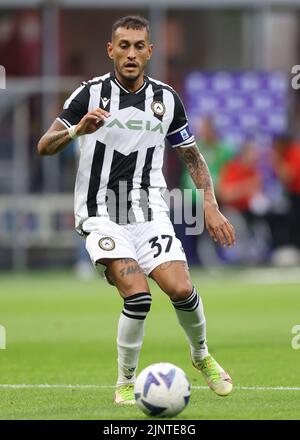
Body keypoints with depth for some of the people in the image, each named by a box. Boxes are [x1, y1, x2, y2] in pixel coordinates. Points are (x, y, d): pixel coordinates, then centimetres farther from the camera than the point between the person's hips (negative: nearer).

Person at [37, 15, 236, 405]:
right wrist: (77, 129, -27)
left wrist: (211, 207, 5)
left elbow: (192, 156, 15)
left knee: (181, 289, -14)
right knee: (138, 297, -21)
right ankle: (126, 383, -1)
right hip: (102, 214, -3)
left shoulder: (166, 99, 4)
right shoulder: (90, 94, -5)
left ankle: (201, 356, 17)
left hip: (149, 209, 3)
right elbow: (44, 146, -8)